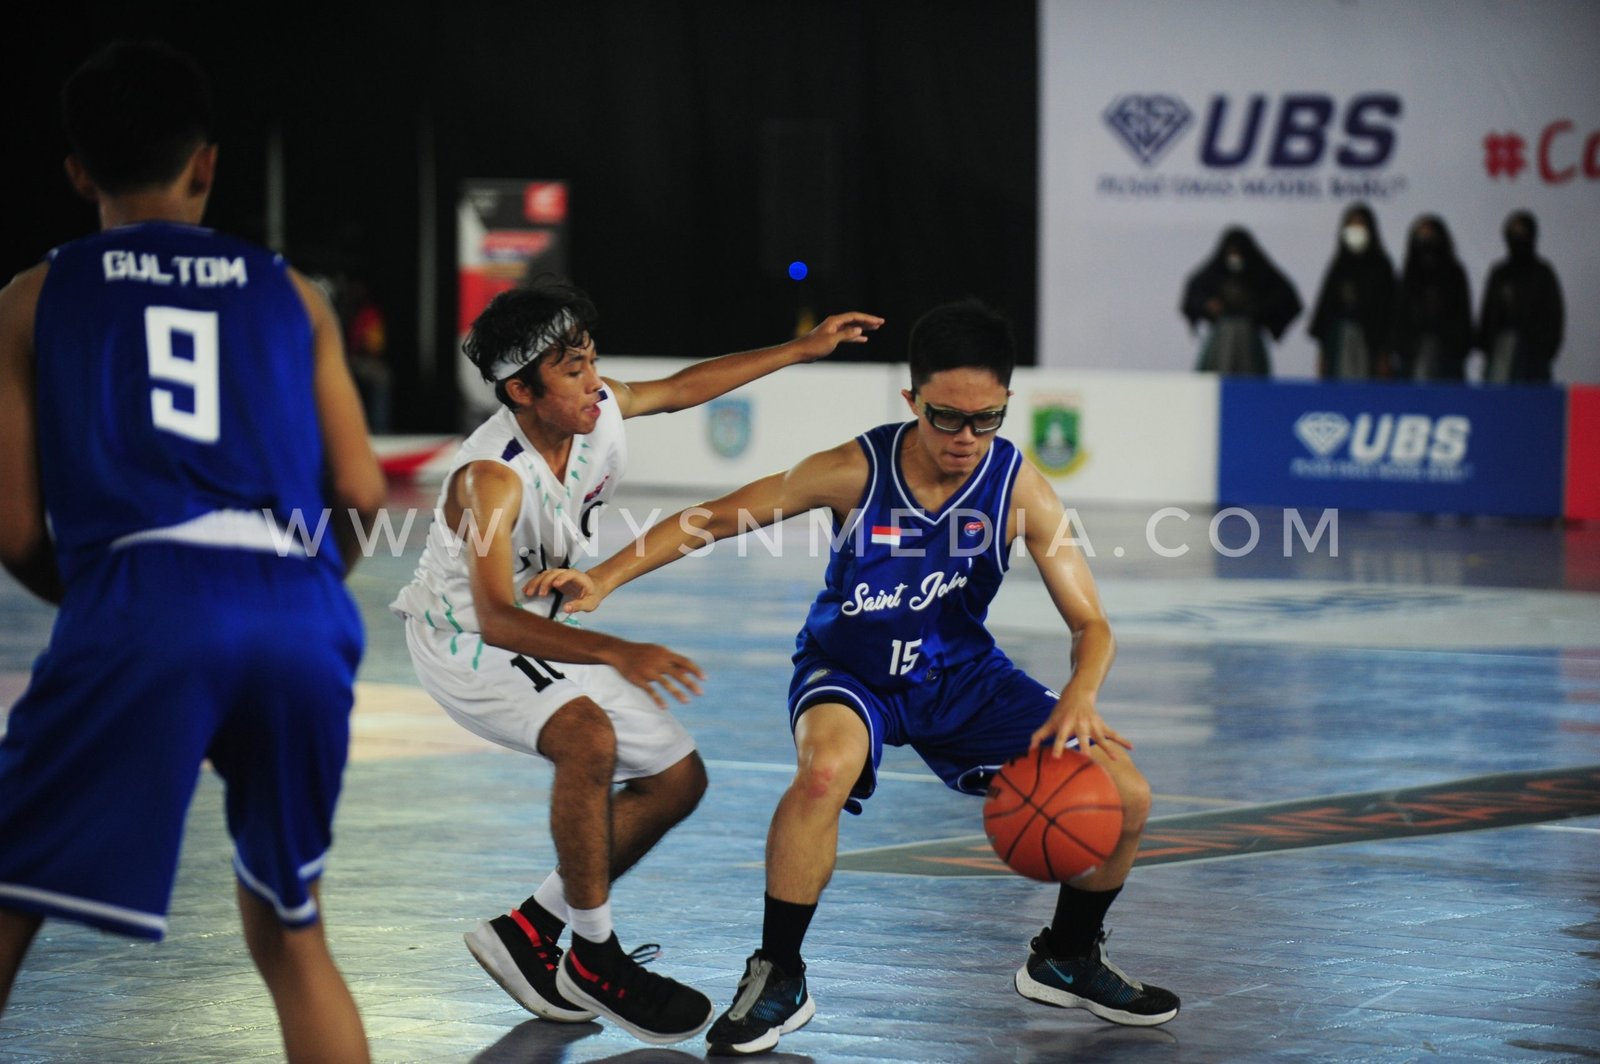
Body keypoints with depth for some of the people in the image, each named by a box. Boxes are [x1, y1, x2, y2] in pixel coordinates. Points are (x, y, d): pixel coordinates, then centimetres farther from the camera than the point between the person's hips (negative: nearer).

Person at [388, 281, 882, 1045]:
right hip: (463, 640, -9)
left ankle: (526, 935, 11)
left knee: (678, 779, 6)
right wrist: (614, 654, -55)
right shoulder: (492, 478, -33)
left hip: (540, 631, 9)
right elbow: (496, 618, -43)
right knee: (588, 739, -36)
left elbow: (680, 389, 10)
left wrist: (803, 349, 11)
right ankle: (594, 961, -21)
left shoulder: (598, 410, -11)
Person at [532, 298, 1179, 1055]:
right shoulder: (856, 472, -23)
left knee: (1124, 797, -8)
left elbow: (1089, 624, -17)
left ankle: (1066, 961, 20)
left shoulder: (1019, 489, -19)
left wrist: (1080, 695, -39)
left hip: (962, 673, 3)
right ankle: (778, 977, -19)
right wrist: (603, 580, -24)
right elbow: (717, 517, -15)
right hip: (849, 672, -3)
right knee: (824, 770, -39)